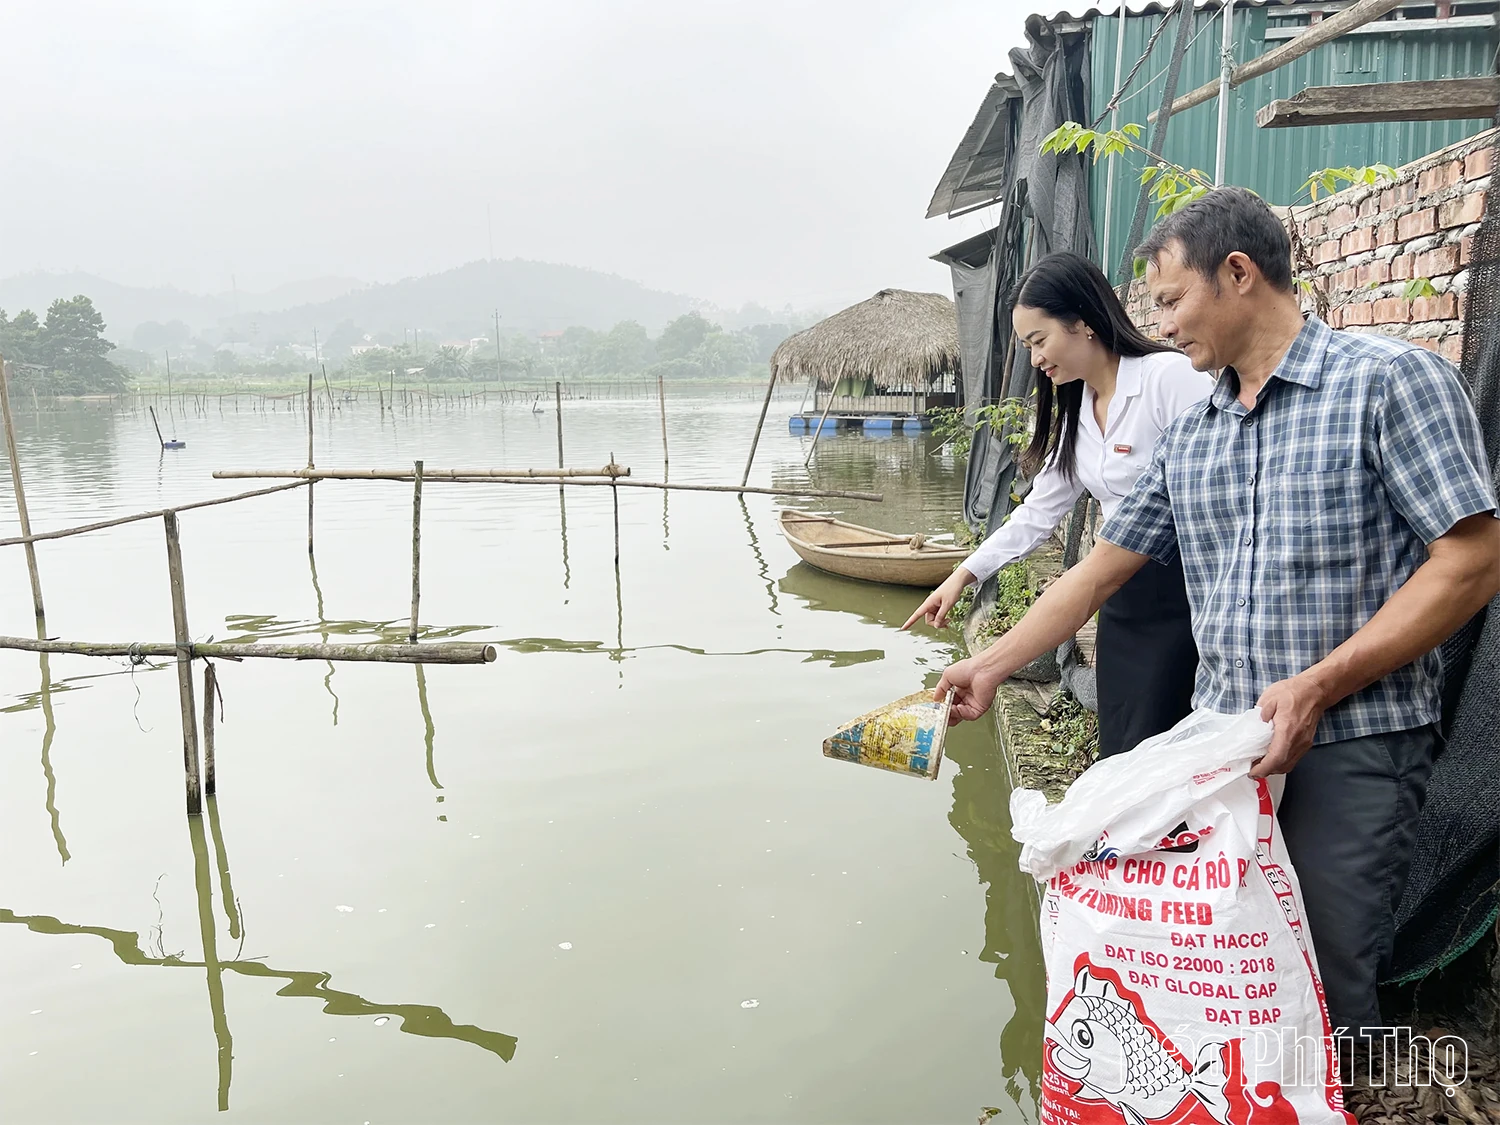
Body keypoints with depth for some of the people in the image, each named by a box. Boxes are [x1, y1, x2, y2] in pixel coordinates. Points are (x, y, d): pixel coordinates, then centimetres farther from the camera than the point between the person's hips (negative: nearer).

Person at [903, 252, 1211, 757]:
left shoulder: (1171, 376, -13)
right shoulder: (1076, 411, 13)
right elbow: (1039, 511, 17)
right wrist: (964, 574, 11)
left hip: (1184, 589, -8)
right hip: (1124, 597, 8)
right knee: (1118, 754, 9)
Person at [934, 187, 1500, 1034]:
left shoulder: (1392, 380, -6)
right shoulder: (1191, 438, 13)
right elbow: (1102, 570, 16)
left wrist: (1317, 685, -18)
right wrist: (992, 667, 12)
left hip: (1354, 747, -5)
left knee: (1324, 988, -3)